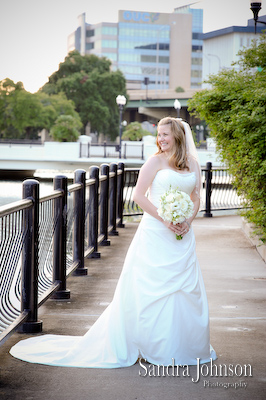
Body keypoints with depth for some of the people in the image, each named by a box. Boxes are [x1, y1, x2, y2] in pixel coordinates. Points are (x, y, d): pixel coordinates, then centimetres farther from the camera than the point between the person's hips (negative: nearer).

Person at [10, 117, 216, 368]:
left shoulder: (192, 164, 10)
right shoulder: (155, 161, -3)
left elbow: (196, 198, 14)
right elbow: (139, 195, -8)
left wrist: (188, 222, -4)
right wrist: (164, 219, -14)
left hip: (182, 235, 5)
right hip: (155, 233, -4)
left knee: (186, 289, 6)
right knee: (151, 288, -4)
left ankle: (183, 345, 18)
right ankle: (151, 346, 7)